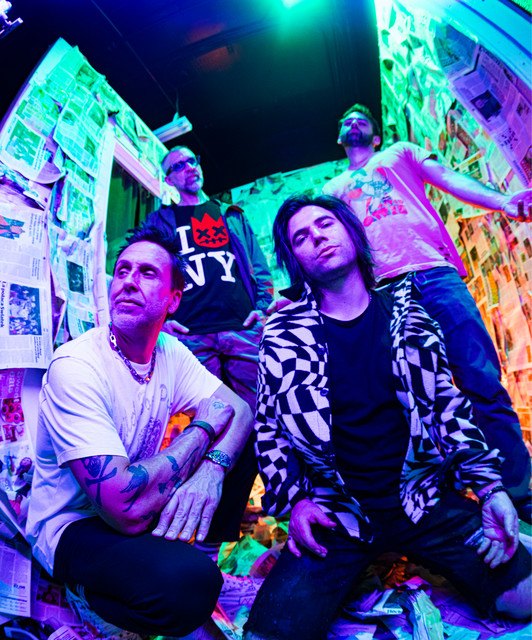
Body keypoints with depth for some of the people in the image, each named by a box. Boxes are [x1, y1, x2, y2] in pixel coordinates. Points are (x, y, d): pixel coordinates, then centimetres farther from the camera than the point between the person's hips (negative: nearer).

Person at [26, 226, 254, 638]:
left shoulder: (171, 353, -5)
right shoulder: (75, 366, -27)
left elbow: (241, 411, -7)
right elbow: (128, 508, -33)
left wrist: (212, 468, -28)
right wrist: (204, 427, -22)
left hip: (147, 502, 6)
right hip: (73, 526, -6)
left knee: (242, 436, -6)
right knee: (189, 582, -32)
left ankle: (198, 546, 8)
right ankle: (90, 592, 0)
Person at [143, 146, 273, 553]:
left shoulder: (232, 217, 26)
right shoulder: (159, 222, 22)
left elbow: (259, 267, 20)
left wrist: (262, 306, 3)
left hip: (245, 331, 2)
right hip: (192, 336, -1)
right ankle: (212, 533, 15)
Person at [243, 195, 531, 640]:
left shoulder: (407, 313, 2)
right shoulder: (283, 335, -5)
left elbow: (447, 404, 7)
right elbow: (268, 429, 2)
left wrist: (490, 487, 1)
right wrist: (293, 500, -9)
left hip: (427, 501, 2)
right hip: (335, 516, -1)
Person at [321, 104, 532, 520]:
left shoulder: (401, 154, 28)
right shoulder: (333, 189, 29)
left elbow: (448, 178, 12)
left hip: (435, 272, 0)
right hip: (382, 288, 1)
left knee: (483, 384, -9)